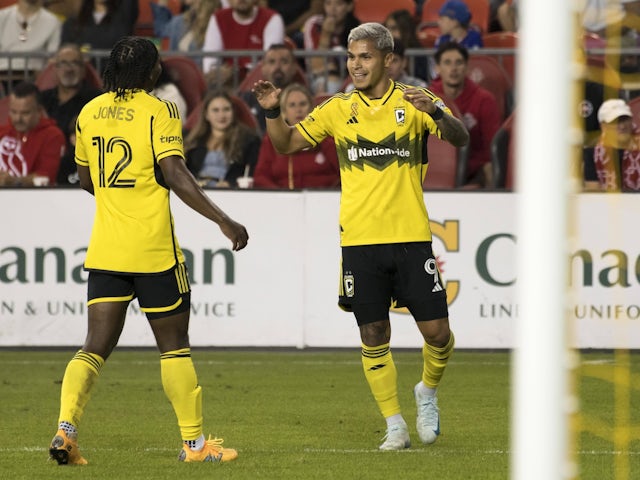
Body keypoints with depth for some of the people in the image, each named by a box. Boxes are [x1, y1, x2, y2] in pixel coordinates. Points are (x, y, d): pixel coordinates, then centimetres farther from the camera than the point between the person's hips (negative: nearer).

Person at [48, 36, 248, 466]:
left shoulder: (90, 113, 9)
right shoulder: (159, 112, -8)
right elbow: (174, 174, -18)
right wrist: (223, 220, -18)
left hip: (105, 249, 5)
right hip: (154, 250, -5)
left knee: (96, 346, 5)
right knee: (174, 345, 6)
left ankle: (66, 428, -14)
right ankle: (194, 443, 12)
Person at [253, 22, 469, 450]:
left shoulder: (413, 101, 0)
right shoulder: (339, 109, 7)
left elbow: (460, 139, -13)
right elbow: (286, 144, 13)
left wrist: (436, 113, -33)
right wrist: (273, 112, -6)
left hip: (410, 236, -2)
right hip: (359, 238, 2)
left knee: (436, 331, -3)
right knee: (374, 336, 1)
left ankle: (428, 392, 26)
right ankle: (395, 425, 11)